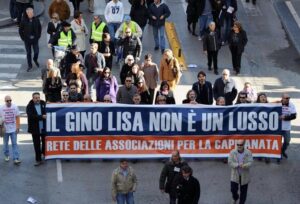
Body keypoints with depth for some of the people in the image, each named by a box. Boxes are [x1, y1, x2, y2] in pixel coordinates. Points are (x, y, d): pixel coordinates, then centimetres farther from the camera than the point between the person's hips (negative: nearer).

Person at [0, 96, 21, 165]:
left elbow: (17, 117, 2)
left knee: (14, 144, -5)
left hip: (13, 129, -1)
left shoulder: (15, 107, -4)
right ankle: (6, 155, 34)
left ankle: (16, 159, -8)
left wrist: (18, 127, -1)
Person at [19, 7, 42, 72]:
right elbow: (20, 30, -1)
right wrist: (23, 38, -5)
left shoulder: (36, 20, -6)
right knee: (28, 53, 7)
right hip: (27, 40, -1)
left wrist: (38, 36, 2)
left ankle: (35, 60, 36)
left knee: (36, 51, 3)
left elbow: (39, 28, 9)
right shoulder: (23, 21, -10)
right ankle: (29, 65, 21)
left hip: (35, 39, 1)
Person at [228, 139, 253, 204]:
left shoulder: (248, 153, -9)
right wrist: (238, 165, -27)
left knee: (243, 191, 9)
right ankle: (235, 197, 37)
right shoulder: (232, 152, -9)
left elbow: (250, 162, -15)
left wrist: (245, 165, -37)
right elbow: (230, 163, -13)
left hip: (244, 175, 0)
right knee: (233, 189, 3)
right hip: (235, 175, 0)